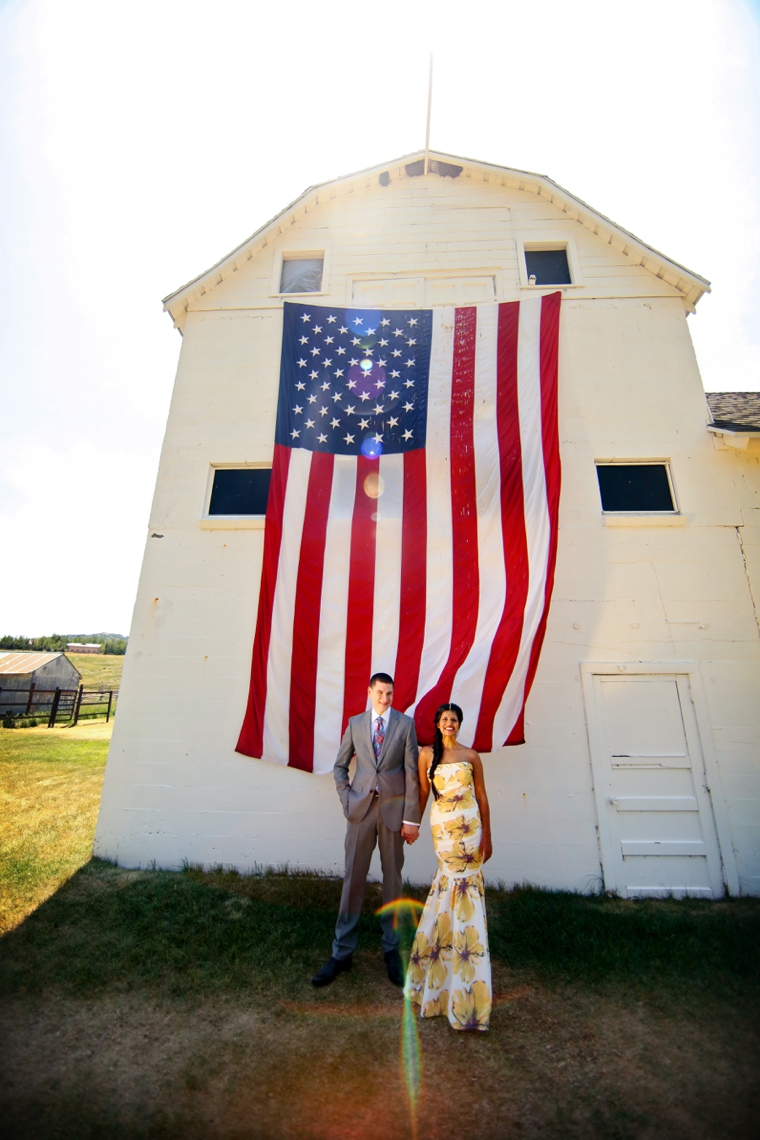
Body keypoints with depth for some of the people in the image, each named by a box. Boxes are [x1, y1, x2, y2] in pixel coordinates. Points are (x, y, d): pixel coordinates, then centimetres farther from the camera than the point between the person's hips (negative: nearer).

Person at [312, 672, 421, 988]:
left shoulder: (405, 724, -3)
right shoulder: (355, 723, 3)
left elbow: (411, 772, -4)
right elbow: (340, 766, 10)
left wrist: (411, 817, -6)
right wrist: (347, 799, -1)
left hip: (393, 808, -1)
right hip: (361, 808, 1)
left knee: (393, 879, 13)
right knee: (353, 879, 9)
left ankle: (392, 949, 32)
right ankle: (342, 952, 26)